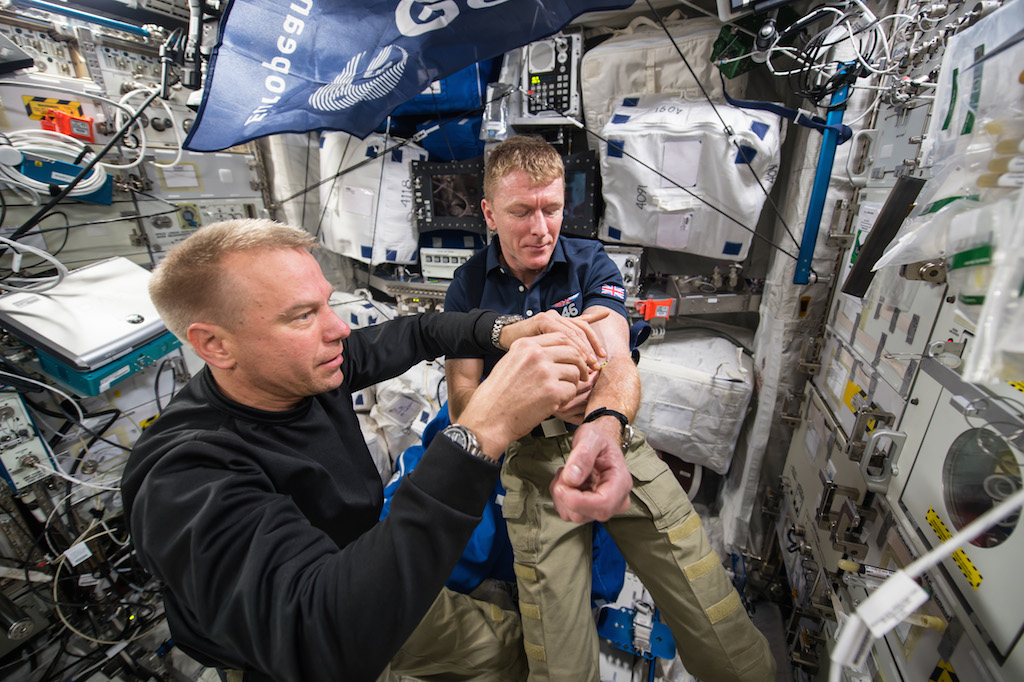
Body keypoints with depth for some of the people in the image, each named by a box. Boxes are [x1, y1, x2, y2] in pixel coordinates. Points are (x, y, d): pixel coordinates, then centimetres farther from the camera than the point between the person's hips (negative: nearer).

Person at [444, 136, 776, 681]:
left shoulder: (590, 262, 0)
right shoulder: (469, 287, -1)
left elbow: (616, 359, -16)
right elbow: (463, 401, -3)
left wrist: (607, 421, -39)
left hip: (613, 437, 1)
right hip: (531, 457, 0)